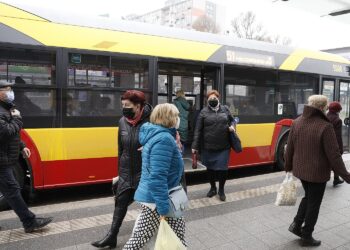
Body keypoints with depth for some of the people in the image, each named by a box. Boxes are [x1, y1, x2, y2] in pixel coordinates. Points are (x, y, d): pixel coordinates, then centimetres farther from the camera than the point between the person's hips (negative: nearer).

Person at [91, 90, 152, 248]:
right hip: (126, 171, 5)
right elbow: (120, 148, 8)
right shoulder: (122, 121, 0)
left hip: (144, 171, -4)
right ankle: (111, 236, 24)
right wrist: (120, 170, 11)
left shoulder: (150, 121, -19)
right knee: (121, 201, 11)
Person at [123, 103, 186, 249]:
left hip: (152, 196, 10)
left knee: (178, 225, 22)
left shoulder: (155, 135, 9)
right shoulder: (164, 139, -22)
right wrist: (163, 209, -25)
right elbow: (157, 177, -29)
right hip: (156, 199, -10)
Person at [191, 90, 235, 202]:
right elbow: (198, 130, -4)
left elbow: (232, 120, 22)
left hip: (223, 147, 1)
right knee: (210, 168, 13)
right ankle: (213, 188, 35)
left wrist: (232, 126, -2)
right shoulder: (204, 112, -2)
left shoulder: (225, 109, 6)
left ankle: (221, 190, 26)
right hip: (208, 147, -1)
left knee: (222, 169, 2)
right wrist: (195, 146, -9)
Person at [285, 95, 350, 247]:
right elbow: (334, 155, -19)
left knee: (308, 197, 27)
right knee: (313, 204, 11)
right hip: (318, 173, -6)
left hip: (300, 170, 6)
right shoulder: (325, 127, -22)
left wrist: (288, 167, 16)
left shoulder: (296, 122, -3)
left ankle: (296, 225, 24)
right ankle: (306, 237, 24)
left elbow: (290, 148, 4)